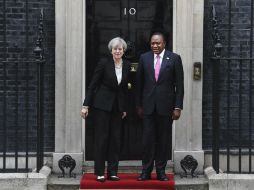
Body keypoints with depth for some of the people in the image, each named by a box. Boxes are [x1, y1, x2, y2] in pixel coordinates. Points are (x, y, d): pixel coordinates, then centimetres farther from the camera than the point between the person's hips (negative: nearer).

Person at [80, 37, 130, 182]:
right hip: (102, 104, -4)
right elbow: (93, 84, -7)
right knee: (101, 138, 0)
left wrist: (125, 108, 12)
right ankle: (99, 172, 6)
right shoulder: (104, 63, -9)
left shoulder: (127, 65, 3)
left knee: (116, 138, 5)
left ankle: (113, 171, 12)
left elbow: (125, 87, 11)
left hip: (118, 106, 4)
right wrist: (86, 105, -10)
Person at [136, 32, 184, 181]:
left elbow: (179, 85, -1)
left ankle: (161, 171, 15)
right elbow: (139, 83, 10)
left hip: (166, 105, -1)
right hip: (148, 105, 1)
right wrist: (139, 105, 8)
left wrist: (178, 107, -6)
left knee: (164, 139, 5)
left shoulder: (174, 58, 0)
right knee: (148, 139, 2)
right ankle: (146, 171, 11)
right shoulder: (144, 58, 6)